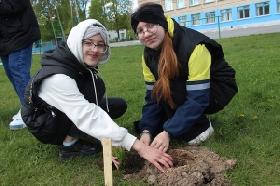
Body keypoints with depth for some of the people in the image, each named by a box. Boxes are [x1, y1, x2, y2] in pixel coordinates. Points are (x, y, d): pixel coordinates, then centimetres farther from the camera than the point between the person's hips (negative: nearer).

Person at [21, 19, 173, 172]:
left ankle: (72, 136, 4)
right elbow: (89, 118, -43)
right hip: (44, 125, -7)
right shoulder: (58, 77, -35)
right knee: (94, 84, -28)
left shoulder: (82, 65, -9)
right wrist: (139, 146, -46)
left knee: (119, 105, -4)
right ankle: (69, 144, -13)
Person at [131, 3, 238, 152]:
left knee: (165, 89, -30)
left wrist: (168, 132, -39)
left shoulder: (193, 46, -32)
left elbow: (198, 98, -34)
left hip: (216, 89, -6)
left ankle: (201, 127, -11)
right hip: (183, 89, 7)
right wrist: (146, 130, -25)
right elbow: (152, 95, -10)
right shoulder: (149, 54, -10)